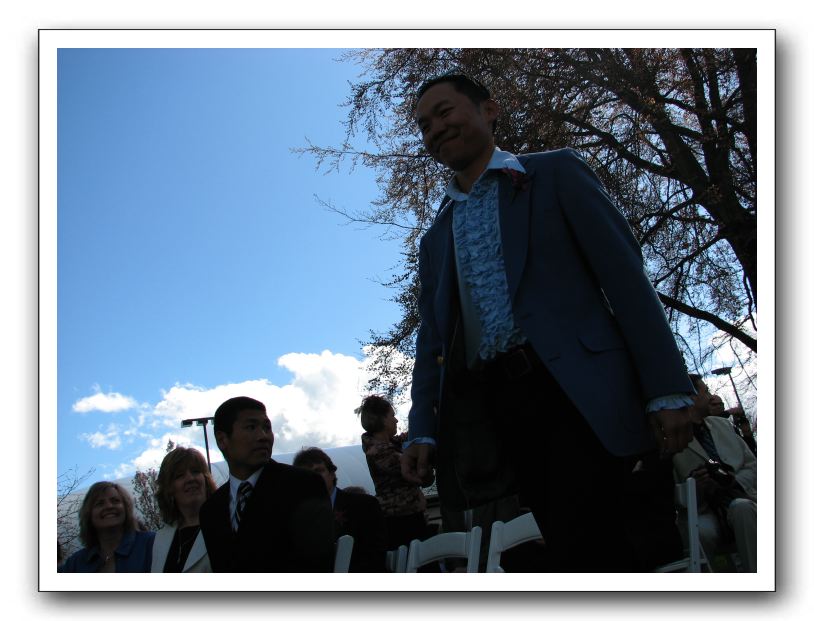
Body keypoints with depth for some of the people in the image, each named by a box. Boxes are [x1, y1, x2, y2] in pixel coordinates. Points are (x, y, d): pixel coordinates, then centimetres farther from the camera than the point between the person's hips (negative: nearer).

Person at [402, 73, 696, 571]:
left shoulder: (556, 173, 10)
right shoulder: (435, 241, 25)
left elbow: (625, 275, 0)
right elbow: (432, 343, 20)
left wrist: (667, 391, -10)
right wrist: (422, 432, 4)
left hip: (578, 390, -4)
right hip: (496, 409, 5)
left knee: (580, 552, -18)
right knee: (573, 549, -1)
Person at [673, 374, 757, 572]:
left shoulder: (722, 424, 21)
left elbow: (752, 465, 19)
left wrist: (735, 485, -1)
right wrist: (693, 485, -20)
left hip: (740, 499, 4)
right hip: (704, 511, -4)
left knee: (741, 508, -33)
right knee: (700, 532, -38)